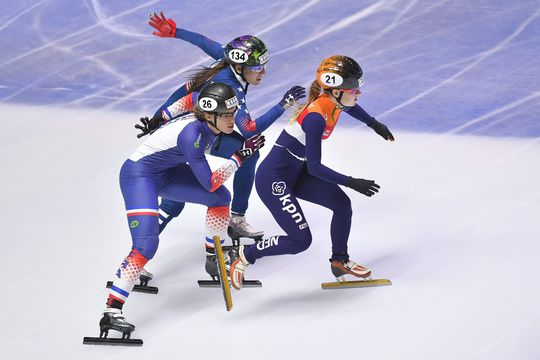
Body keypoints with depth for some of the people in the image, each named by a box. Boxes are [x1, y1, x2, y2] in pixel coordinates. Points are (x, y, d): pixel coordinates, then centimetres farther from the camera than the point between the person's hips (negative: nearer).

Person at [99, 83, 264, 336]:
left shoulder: (214, 124, -8)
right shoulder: (192, 133, -31)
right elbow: (209, 183, -25)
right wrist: (240, 157, -22)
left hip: (167, 172, 9)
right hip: (139, 174, -9)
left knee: (221, 197, 10)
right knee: (146, 244, -24)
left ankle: (213, 258, 30)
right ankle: (111, 311, -24)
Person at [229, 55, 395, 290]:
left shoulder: (334, 101, -7)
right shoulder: (316, 117, -31)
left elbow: (349, 107, 22)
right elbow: (315, 167, -27)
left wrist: (374, 124, 25)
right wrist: (351, 182, -25)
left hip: (297, 171, 9)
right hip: (273, 180, -9)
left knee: (342, 204, 4)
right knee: (301, 240, -7)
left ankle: (340, 261, 25)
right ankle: (246, 255, 14)